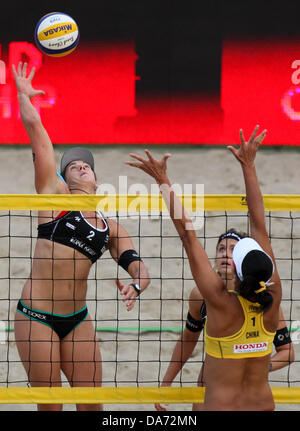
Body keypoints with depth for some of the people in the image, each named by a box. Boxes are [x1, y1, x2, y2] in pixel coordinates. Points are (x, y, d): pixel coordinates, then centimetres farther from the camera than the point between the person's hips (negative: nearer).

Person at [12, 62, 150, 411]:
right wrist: (23, 94, 12)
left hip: (77, 318, 4)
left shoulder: (110, 228, 12)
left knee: (92, 404, 4)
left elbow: (139, 269, 3)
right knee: (50, 406, -1)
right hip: (36, 316, -4)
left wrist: (135, 286, -19)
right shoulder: (54, 195, 2)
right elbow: (34, 126, 0)